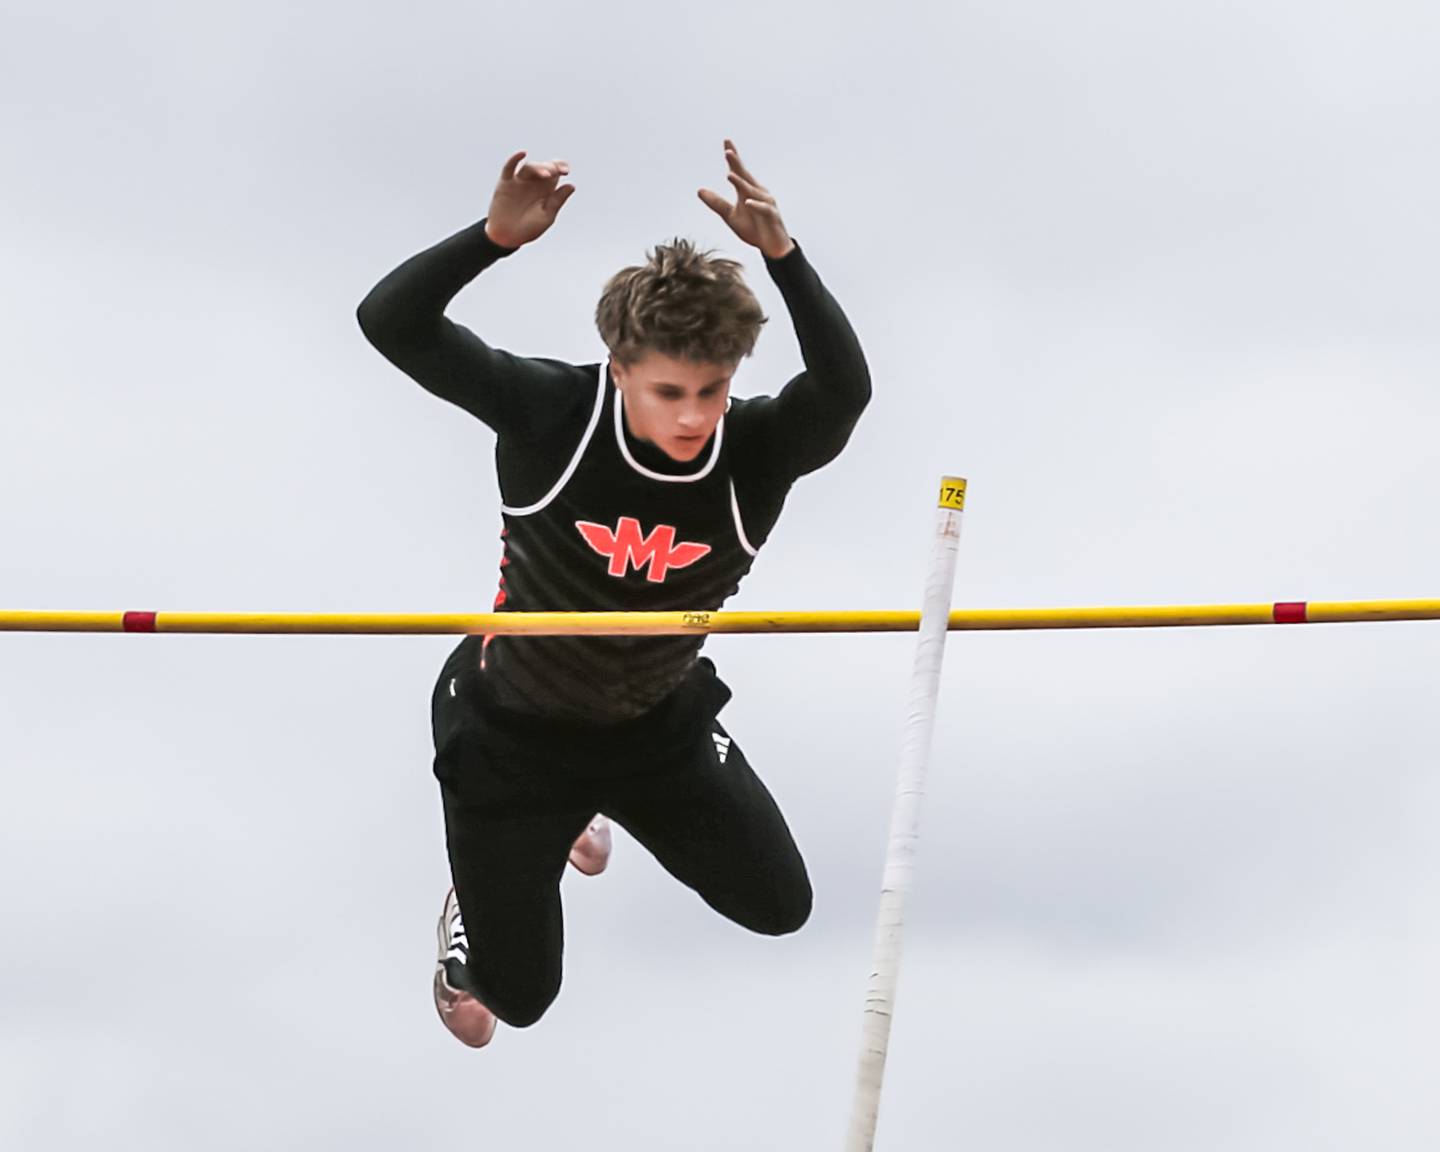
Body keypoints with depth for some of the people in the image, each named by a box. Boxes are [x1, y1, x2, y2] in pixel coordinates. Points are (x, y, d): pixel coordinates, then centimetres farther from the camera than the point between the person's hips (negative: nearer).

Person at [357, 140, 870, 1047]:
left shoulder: (758, 450, -26)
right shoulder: (550, 413, -29)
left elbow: (844, 389, -48)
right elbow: (391, 324, -34)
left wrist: (781, 253, -60)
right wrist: (497, 235, -49)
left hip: (661, 724, 3)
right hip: (513, 726, -2)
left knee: (780, 906, 17)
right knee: (520, 995, 6)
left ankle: (594, 804, 40)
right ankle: (477, 900, 43)